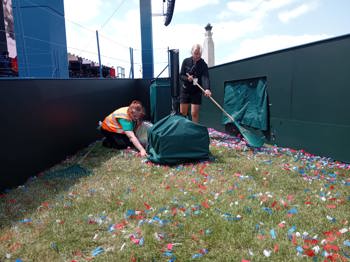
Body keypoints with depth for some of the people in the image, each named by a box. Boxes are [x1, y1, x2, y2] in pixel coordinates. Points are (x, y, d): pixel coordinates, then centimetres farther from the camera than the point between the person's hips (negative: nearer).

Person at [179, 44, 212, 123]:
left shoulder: (203, 64, -9)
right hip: (185, 90, 2)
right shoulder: (186, 61, -3)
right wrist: (187, 78, -23)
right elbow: (181, 75, -1)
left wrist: (207, 89, -43)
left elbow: (205, 77, -24)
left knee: (194, 113, -4)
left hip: (196, 92, -2)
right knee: (183, 113, 7)